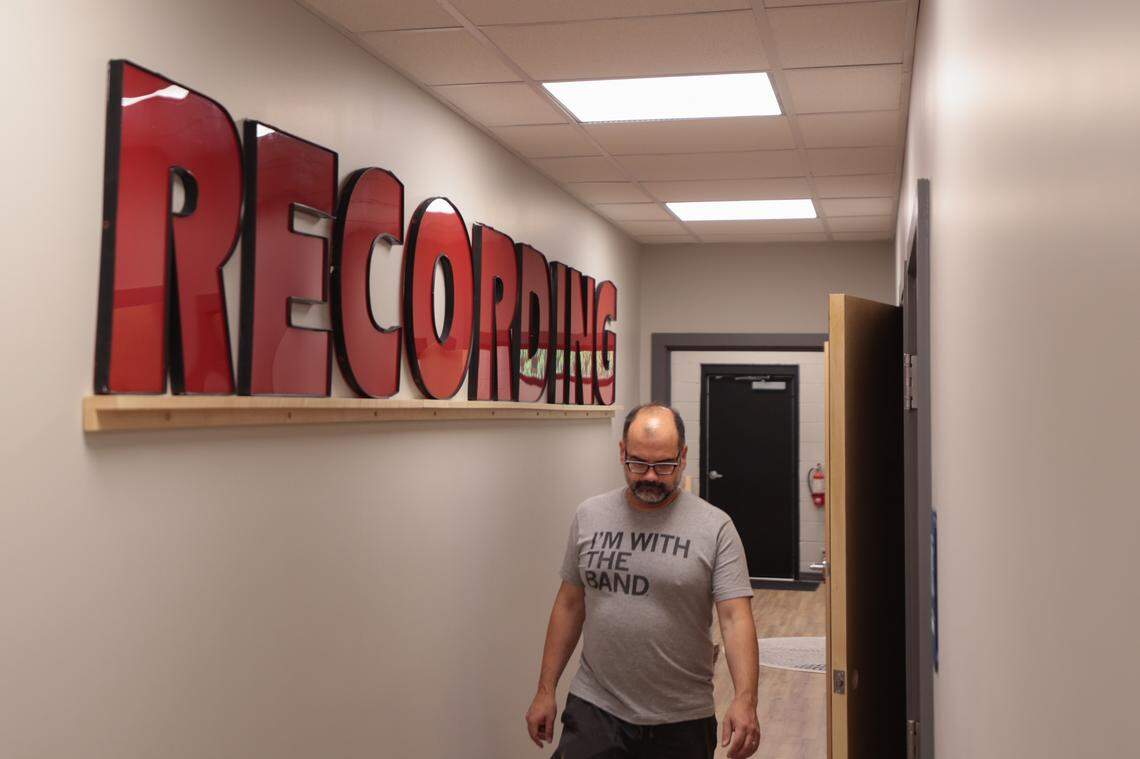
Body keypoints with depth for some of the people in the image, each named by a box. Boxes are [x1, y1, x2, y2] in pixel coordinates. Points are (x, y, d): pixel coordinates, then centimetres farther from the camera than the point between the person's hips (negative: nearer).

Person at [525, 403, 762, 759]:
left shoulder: (715, 527, -8)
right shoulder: (589, 516, 2)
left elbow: (735, 617, -13)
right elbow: (569, 605, 7)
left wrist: (745, 700, -26)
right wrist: (545, 690, 7)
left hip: (681, 722, -1)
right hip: (594, 708, 2)